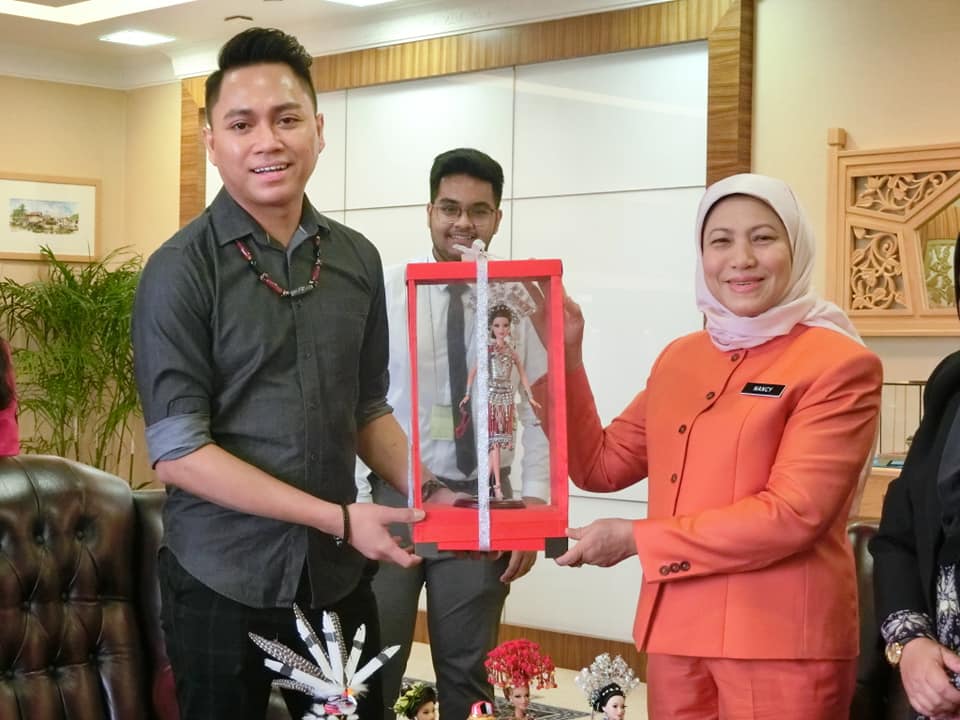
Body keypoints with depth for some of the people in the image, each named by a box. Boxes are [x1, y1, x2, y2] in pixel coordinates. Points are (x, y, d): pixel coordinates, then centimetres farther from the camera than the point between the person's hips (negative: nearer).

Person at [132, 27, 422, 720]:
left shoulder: (357, 259, 5)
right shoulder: (181, 270, -10)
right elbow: (178, 452, -14)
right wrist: (339, 518, -17)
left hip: (339, 576, 4)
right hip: (224, 585, -4)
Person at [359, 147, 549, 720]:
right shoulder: (388, 291, -5)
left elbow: (539, 416, 0)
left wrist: (533, 508, -7)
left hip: (482, 502, 1)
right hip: (392, 498, -1)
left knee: (469, 672, 14)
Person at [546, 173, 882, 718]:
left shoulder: (839, 365, -8)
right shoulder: (679, 359, 11)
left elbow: (793, 514, -16)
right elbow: (600, 466, 14)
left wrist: (637, 539, -13)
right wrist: (566, 357, 3)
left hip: (782, 643, -6)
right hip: (675, 633, 6)